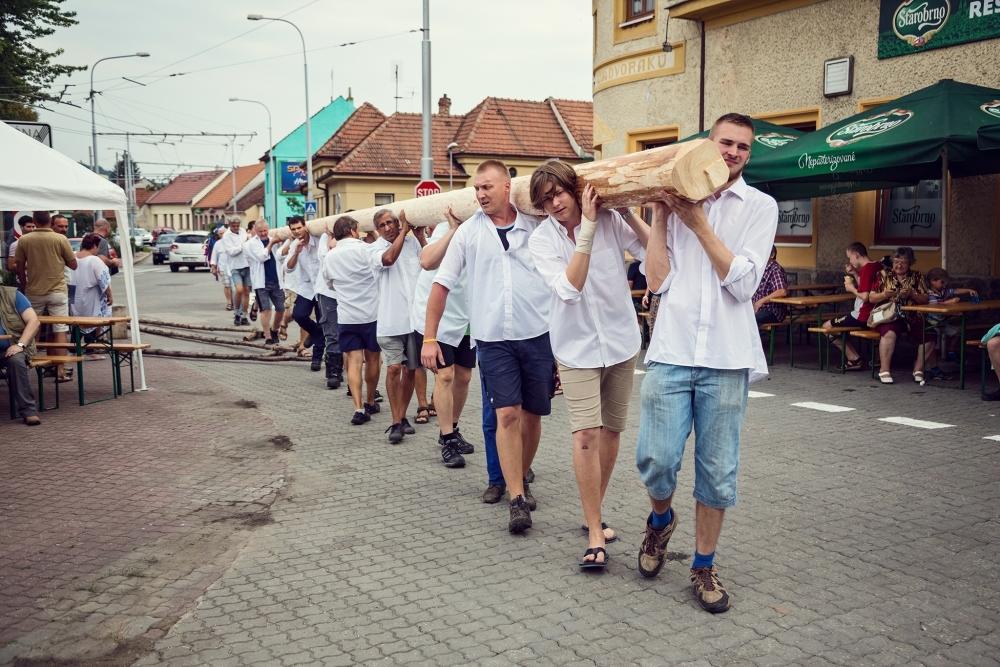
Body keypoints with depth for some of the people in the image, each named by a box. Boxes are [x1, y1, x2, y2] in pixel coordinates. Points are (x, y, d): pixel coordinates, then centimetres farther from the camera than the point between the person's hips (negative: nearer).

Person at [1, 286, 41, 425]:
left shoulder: (12, 295, 1)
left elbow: (34, 321, -5)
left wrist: (20, 345, -17)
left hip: (13, 348, -1)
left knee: (16, 360, -33)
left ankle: (28, 410, -28)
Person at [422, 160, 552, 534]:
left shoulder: (535, 226, 3)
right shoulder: (468, 232, 3)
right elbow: (441, 285, 5)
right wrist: (429, 338, 1)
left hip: (538, 334, 1)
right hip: (493, 338, -1)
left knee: (532, 414, 9)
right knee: (507, 414, -9)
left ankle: (521, 480, 31)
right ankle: (517, 500, -4)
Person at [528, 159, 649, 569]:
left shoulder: (610, 221, -5)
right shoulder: (542, 240, -8)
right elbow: (569, 288, -23)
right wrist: (588, 227, -24)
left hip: (620, 340, 2)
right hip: (577, 346, -2)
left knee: (611, 431, 11)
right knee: (585, 435, -13)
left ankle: (593, 513, 30)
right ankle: (595, 536, -4)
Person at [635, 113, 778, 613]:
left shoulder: (760, 207, 5)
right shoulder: (676, 199, 8)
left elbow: (742, 282, -8)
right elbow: (657, 281, 1)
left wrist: (698, 223, -8)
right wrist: (659, 216, -2)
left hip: (726, 359, 0)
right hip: (671, 352, 1)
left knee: (718, 473, 6)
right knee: (655, 459, -5)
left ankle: (703, 567, 24)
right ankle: (661, 519, 29)